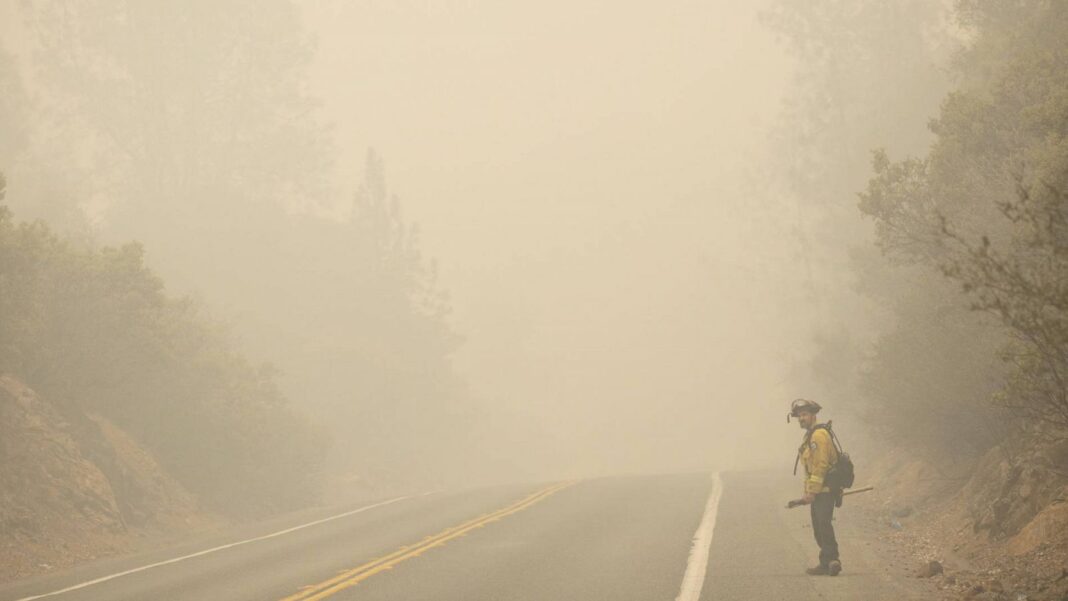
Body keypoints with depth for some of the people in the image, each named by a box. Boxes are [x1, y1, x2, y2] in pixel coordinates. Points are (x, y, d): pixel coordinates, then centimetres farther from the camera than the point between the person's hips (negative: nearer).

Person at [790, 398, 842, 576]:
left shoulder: (819, 435, -14)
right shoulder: (810, 436, 20)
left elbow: (820, 466, -20)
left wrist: (811, 492, -21)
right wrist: (809, 493, 21)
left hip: (824, 491, -11)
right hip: (818, 492, 11)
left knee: (823, 525, -18)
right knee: (819, 528, 11)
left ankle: (832, 560, -22)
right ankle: (826, 564, 14)